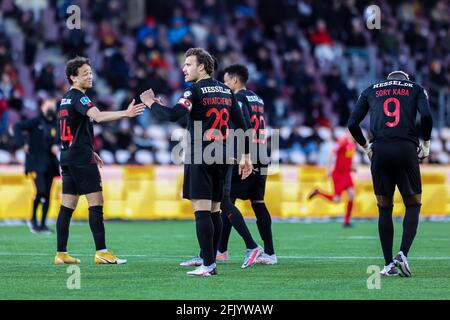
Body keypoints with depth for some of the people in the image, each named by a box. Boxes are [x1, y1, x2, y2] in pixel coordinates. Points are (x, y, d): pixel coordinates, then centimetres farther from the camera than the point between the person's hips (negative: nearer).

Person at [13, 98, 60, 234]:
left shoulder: (55, 125, 10)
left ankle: (43, 224, 12)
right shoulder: (35, 122, -6)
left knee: (47, 194, 5)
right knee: (41, 191, -16)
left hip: (50, 164, 5)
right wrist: (23, 143, -20)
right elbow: (17, 127, -12)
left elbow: (58, 140, 21)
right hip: (36, 162, -5)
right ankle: (33, 219, 5)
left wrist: (57, 147, -1)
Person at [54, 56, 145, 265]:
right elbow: (98, 116, -30)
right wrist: (125, 114, -39)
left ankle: (61, 254, 7)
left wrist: (89, 151, 27)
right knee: (96, 203, -8)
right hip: (81, 158, -9)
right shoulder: (78, 97, -12)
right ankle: (101, 252, -10)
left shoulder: (66, 99, 17)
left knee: (67, 206, 8)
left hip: (67, 157, 9)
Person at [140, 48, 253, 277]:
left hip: (199, 157, -7)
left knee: (201, 210, -8)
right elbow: (241, 125, 16)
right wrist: (246, 157, 21)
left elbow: (173, 115, -22)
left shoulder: (195, 90, -9)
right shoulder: (226, 91, 14)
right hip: (221, 156, 7)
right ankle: (211, 262, 14)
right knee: (214, 210, 11)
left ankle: (208, 264, -13)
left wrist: (152, 104, -5)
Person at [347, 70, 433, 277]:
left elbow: (352, 124, 12)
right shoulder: (416, 89, 18)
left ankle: (389, 264, 8)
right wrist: (425, 144, 10)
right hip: (406, 149, -2)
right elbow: (426, 116, -2)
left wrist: (366, 147, 23)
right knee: (413, 205, 11)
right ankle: (403, 254, -8)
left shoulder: (371, 91, 22)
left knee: (384, 208, 11)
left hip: (380, 151, 2)